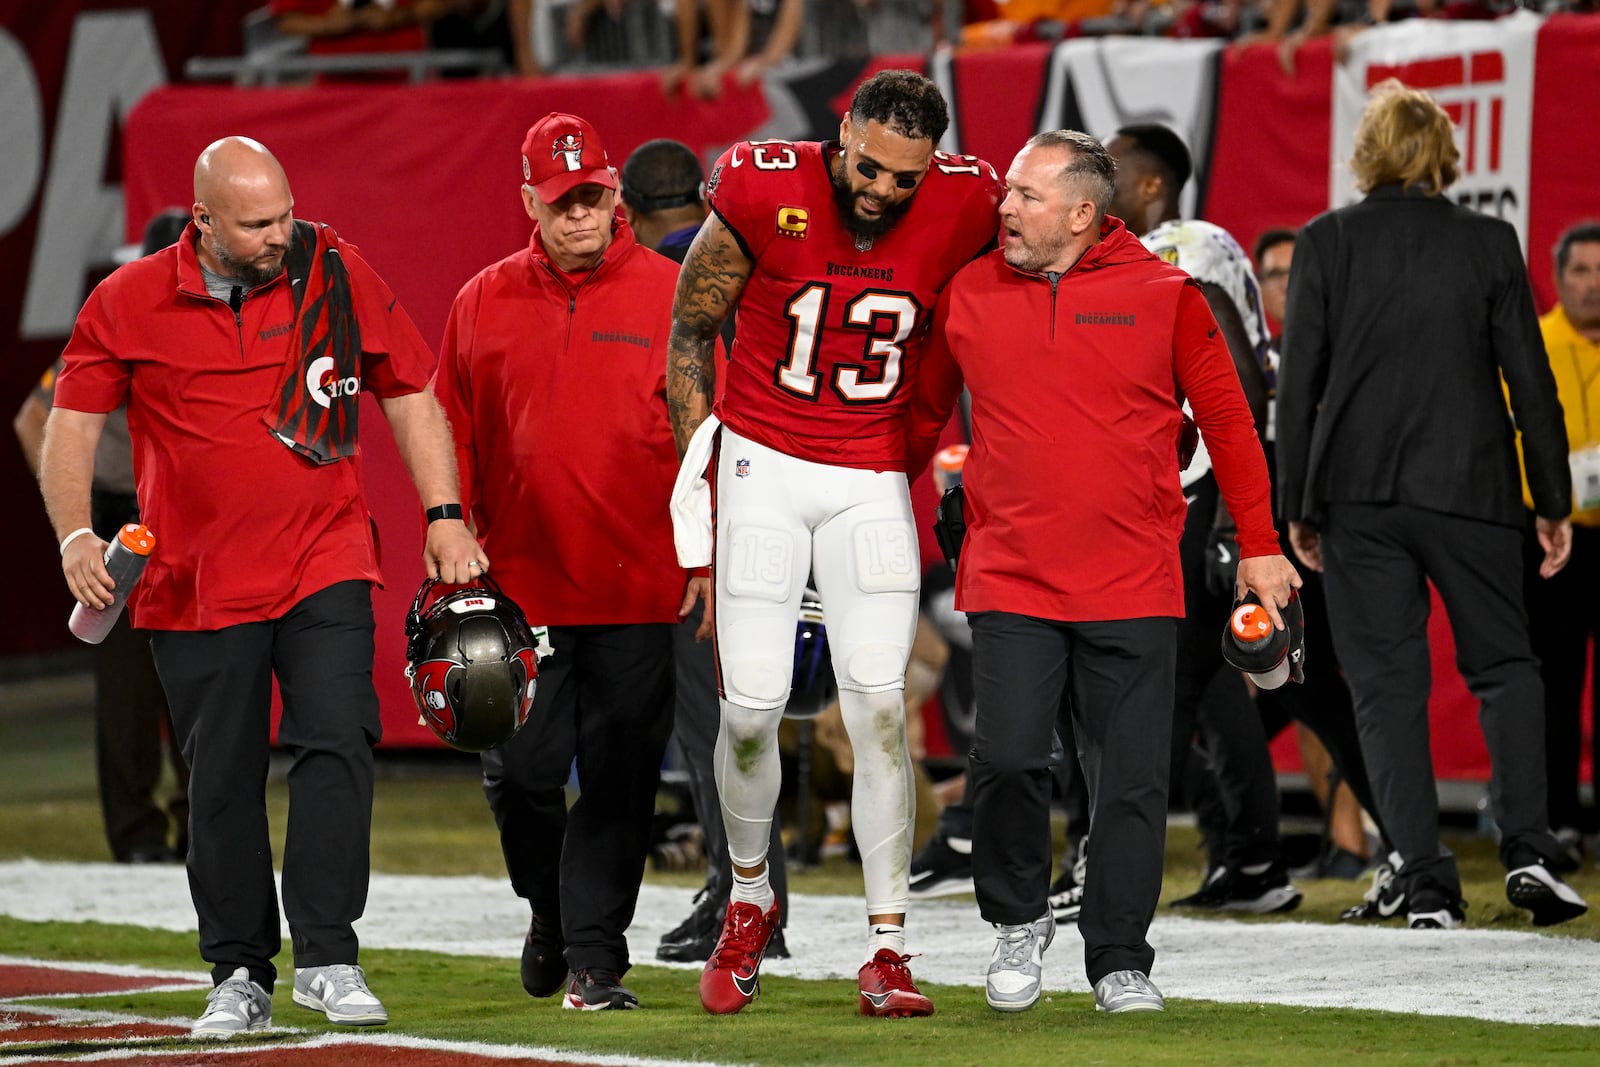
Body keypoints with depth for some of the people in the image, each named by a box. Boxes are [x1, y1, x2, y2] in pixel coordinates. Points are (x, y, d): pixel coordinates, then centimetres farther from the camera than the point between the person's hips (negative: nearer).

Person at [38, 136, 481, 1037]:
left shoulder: (338, 277, -1)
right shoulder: (129, 304, -3)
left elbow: (410, 396, 9)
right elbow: (74, 421, 3)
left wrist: (445, 515, 1)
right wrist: (77, 535, -11)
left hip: (325, 562, 0)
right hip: (198, 582, 0)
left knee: (338, 743, -16)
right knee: (222, 782, 5)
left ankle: (327, 956, -11)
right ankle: (241, 975, 17)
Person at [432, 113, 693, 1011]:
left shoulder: (670, 294, 2)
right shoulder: (484, 302, 8)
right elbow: (454, 438, 11)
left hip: (639, 591, -1)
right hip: (519, 585, 1)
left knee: (619, 781, 0)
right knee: (520, 775, 2)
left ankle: (595, 954, 7)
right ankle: (550, 910, 28)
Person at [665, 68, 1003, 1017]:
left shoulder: (964, 209, -11)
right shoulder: (765, 194, -15)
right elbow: (693, 334, -1)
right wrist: (696, 477, -2)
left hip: (872, 480, 1)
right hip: (764, 466, -1)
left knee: (879, 707, -8)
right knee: (752, 709, -3)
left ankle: (888, 948, -2)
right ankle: (750, 897, 24)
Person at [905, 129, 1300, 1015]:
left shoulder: (1163, 295, -1)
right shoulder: (970, 295, 5)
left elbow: (1225, 418, 6)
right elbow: (922, 412, 18)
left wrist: (1259, 545, 7)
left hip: (1132, 583, -1)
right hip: (1009, 579, 1)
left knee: (1131, 780, 1)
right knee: (1008, 758, -11)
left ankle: (1118, 959, 14)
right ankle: (1017, 921, 14)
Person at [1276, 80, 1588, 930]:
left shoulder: (1326, 242, -2)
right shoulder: (1489, 244, 0)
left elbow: (1299, 381, -2)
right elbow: (1530, 379, 1)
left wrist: (1298, 507, 5)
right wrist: (1554, 502, 8)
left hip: (1358, 493, 0)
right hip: (1468, 490, 0)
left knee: (1387, 684, 4)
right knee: (1503, 663, 14)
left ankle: (1424, 880, -3)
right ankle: (1527, 845, -2)